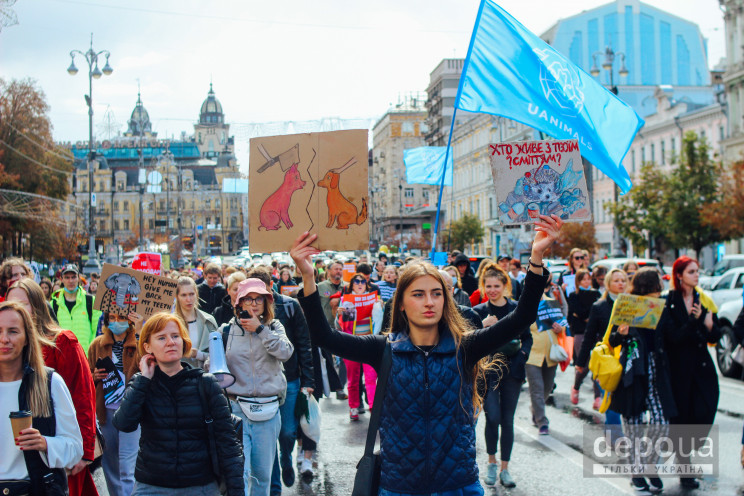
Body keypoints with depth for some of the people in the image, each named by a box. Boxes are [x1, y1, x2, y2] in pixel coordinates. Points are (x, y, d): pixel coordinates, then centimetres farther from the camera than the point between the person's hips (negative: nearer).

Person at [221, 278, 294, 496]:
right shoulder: (227, 330, 4)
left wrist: (259, 329, -13)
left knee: (262, 473, 10)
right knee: (239, 472, -11)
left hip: (268, 411, 1)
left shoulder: (274, 327, 7)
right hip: (236, 408, -1)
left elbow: (285, 352, -12)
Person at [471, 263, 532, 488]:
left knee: (507, 420, 6)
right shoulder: (478, 311, 0)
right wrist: (483, 326, -20)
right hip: (488, 370, -1)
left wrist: (522, 354, -8)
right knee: (493, 417, -13)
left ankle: (504, 469, 18)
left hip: (511, 370, 1)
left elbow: (527, 338, 9)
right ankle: (492, 463, 10)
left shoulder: (517, 308, 2)